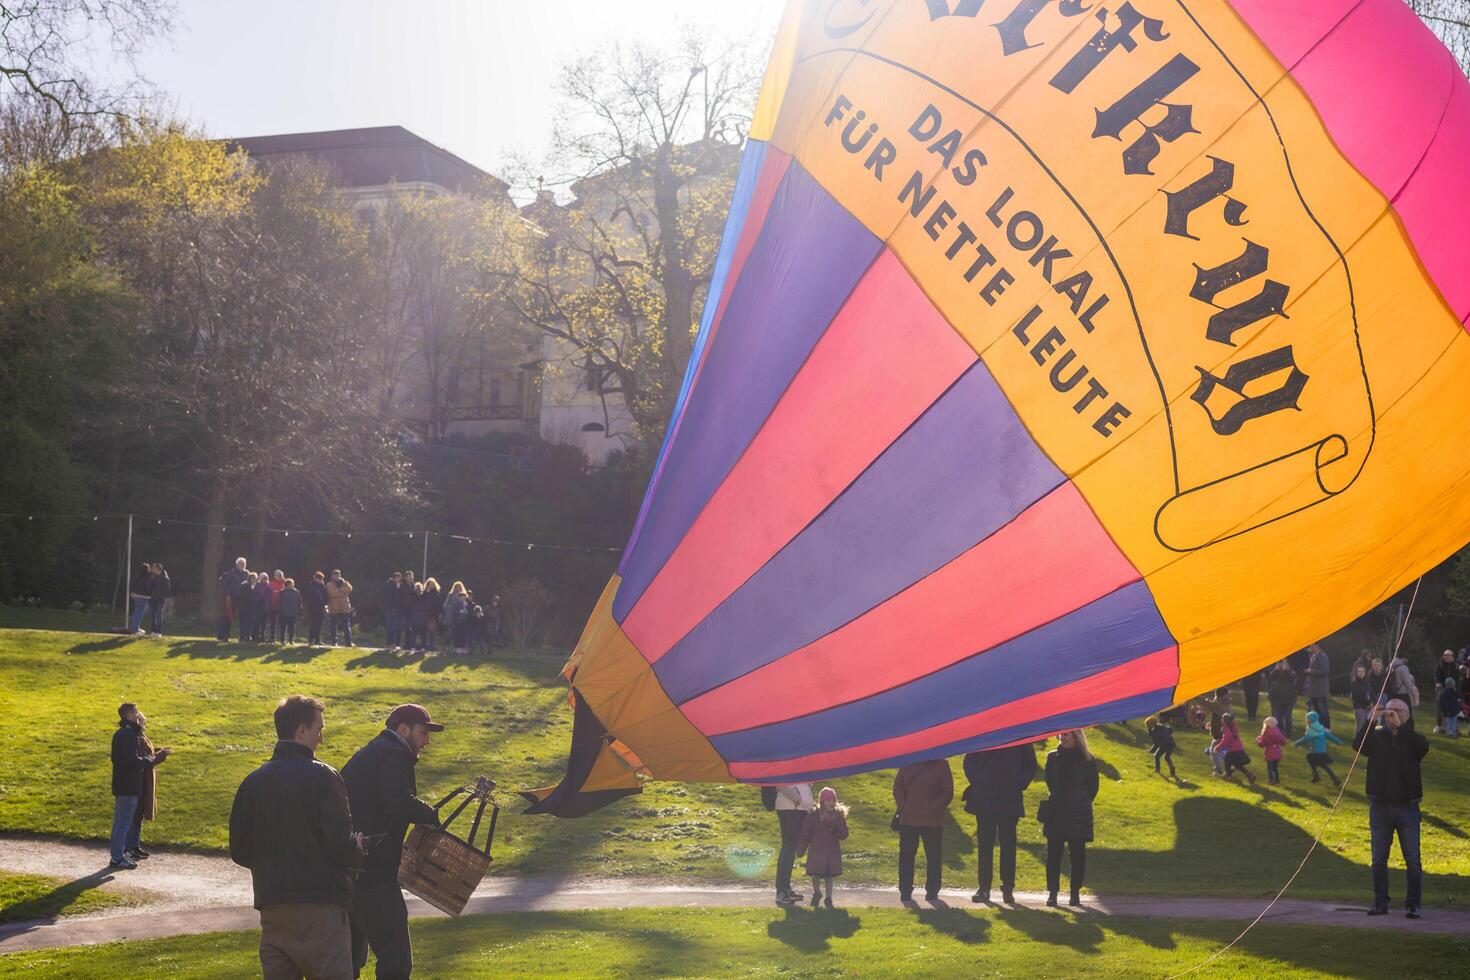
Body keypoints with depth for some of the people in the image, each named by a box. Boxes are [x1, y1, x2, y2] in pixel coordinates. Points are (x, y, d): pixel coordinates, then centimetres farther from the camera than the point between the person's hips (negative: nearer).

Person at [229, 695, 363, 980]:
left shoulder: (252, 782, 7)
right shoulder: (322, 777, -11)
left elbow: (239, 852, 10)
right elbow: (341, 845, -16)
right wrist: (359, 847, 6)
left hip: (271, 906, 6)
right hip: (321, 906, -6)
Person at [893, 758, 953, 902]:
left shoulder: (941, 764, 0)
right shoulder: (908, 763, 6)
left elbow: (947, 793, -1)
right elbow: (898, 787, 12)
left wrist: (934, 809, -10)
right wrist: (902, 806, -1)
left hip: (933, 821, -2)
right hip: (908, 820, 2)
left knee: (933, 857, 2)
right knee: (906, 855, 2)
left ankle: (932, 891, 12)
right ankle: (905, 891, 9)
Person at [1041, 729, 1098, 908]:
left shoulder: (1087, 760, -2)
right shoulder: (1053, 757, 6)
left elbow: (1092, 787, 5)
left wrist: (1081, 804, 6)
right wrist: (1057, 799, 12)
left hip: (1078, 813, -2)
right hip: (1055, 812, 2)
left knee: (1077, 853, 2)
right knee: (1053, 852, -1)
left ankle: (1075, 892, 10)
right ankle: (1052, 892, 4)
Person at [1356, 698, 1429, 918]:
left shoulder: (1412, 738, 3)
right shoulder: (1376, 736, 6)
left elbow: (1423, 747, -20)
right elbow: (1359, 745, -14)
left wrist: (1400, 726, -25)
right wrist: (1369, 722, -27)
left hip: (1407, 807, -2)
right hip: (1380, 807, 2)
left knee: (1412, 860, -1)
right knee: (1378, 859, 6)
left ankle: (1413, 904, 7)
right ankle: (1380, 903, 14)